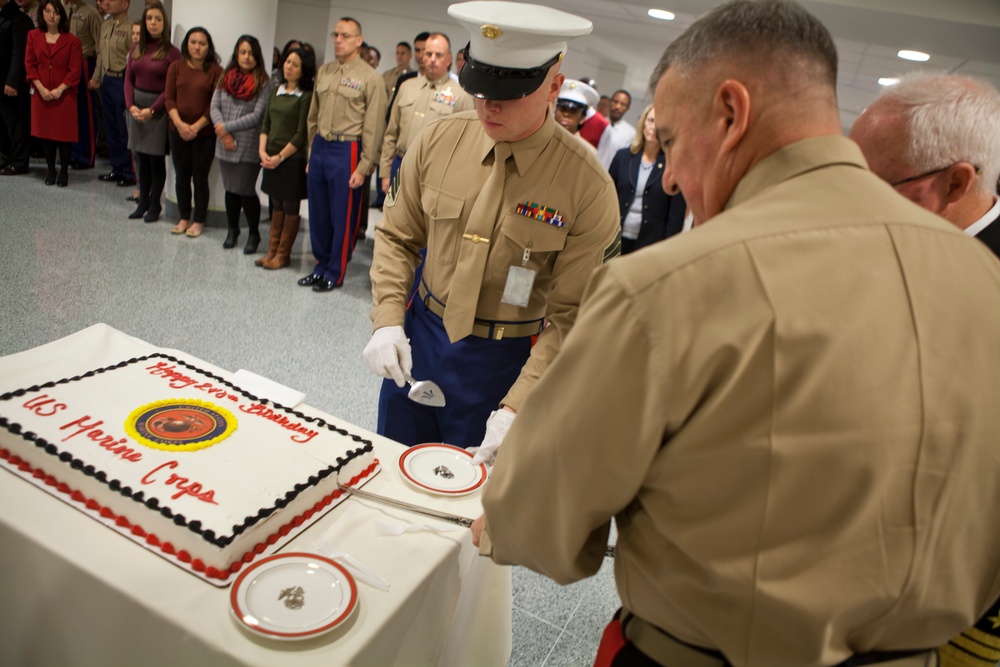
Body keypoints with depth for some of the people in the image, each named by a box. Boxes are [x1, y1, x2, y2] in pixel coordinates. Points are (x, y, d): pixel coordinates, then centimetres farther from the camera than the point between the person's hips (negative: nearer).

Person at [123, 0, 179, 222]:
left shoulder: (172, 52, -6)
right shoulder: (136, 49, 10)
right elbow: (129, 80, 9)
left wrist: (151, 110, -15)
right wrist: (131, 105, -6)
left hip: (158, 109, -5)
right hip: (136, 106, 5)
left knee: (156, 159, 0)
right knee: (141, 158, 9)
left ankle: (155, 205, 11)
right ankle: (142, 202, 18)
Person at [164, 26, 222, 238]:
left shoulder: (215, 70, -5)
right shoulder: (176, 67, 4)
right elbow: (169, 97, 2)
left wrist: (196, 126, -14)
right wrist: (179, 123, -12)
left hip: (205, 134, -3)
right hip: (178, 131, 3)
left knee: (200, 177, 3)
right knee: (181, 176, 10)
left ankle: (198, 221, 16)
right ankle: (184, 218, 23)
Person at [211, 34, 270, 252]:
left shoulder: (263, 83, -6)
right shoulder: (225, 77, 8)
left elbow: (257, 116, -13)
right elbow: (215, 106, 5)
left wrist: (227, 127, -12)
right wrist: (223, 134, -10)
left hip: (249, 147, -4)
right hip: (225, 145, 4)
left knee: (246, 191, -3)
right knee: (230, 189, 13)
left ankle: (254, 234, 15)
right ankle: (232, 230, 29)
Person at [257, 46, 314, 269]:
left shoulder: (306, 97, -9)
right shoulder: (276, 92, 11)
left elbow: (301, 135, -13)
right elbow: (266, 124, 12)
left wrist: (280, 157, -12)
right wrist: (263, 151, -2)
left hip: (293, 159, -6)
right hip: (271, 158, 6)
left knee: (290, 207, 4)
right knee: (276, 205, 13)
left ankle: (283, 254, 13)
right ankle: (272, 251, 20)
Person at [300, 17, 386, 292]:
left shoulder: (370, 78, -6)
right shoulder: (324, 72, 11)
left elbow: (373, 128, -10)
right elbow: (313, 116, 16)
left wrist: (363, 167, -13)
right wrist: (311, 151, 13)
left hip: (346, 151, -6)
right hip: (319, 148, 6)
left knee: (342, 217, 3)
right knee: (318, 213, 12)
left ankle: (335, 273, 17)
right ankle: (321, 265, 28)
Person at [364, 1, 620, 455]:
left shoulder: (588, 187, -18)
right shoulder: (438, 141, -7)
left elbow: (572, 316, -16)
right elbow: (396, 237, 4)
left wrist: (516, 408, -22)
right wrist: (387, 321, -9)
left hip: (503, 364, -3)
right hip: (417, 339, 4)